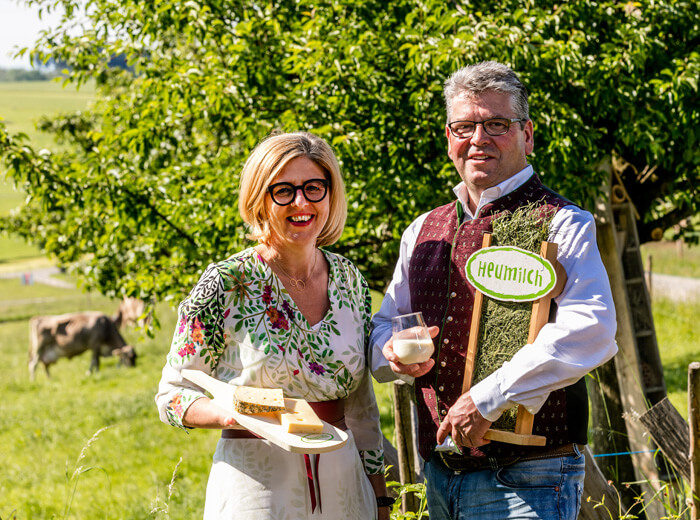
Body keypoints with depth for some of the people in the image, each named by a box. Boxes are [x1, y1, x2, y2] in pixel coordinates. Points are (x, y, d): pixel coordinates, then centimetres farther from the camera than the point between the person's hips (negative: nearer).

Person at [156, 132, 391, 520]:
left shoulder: (349, 280, 4)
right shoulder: (225, 284, -10)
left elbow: (361, 405, 12)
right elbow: (173, 394, -6)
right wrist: (228, 413, -26)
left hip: (343, 487, 4)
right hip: (255, 487, -4)